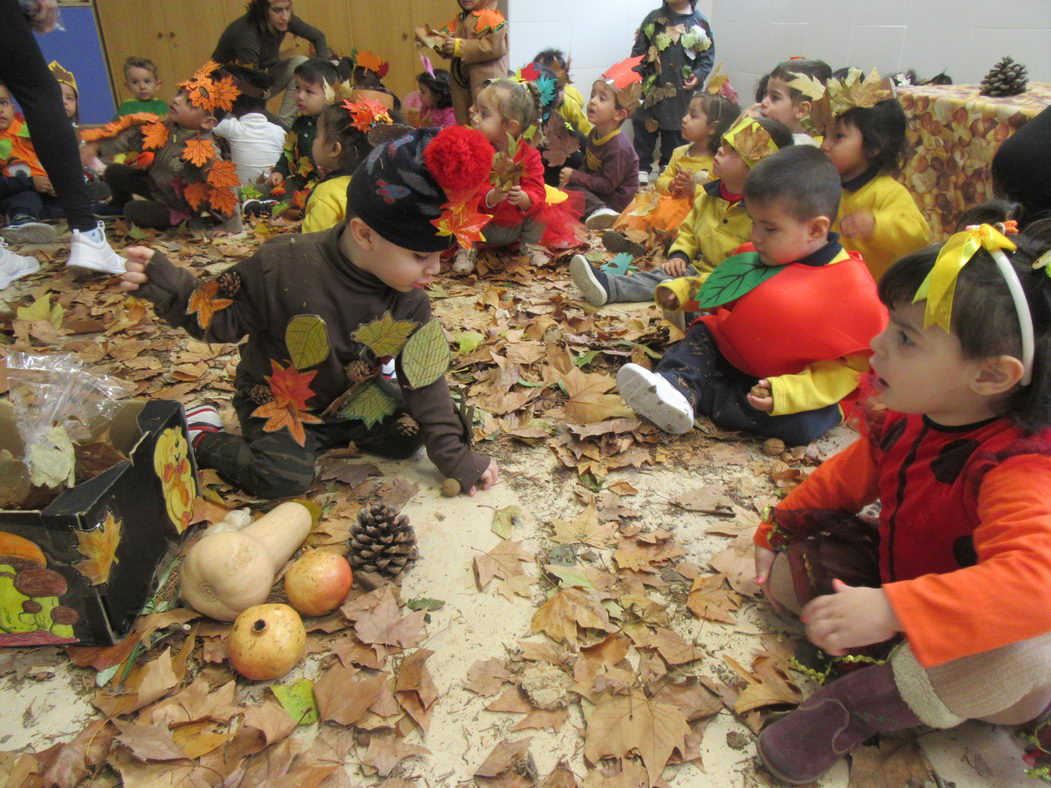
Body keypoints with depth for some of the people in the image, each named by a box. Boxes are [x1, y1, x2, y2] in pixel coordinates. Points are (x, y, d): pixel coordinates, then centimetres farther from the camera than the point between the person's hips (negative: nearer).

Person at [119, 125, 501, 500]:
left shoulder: (409, 303, -16)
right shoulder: (283, 265, -29)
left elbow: (424, 379, -10)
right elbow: (221, 317, -15)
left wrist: (455, 456, -11)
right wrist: (163, 281, -32)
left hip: (348, 399, 5)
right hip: (274, 401, -4)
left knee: (408, 436, -4)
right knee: (283, 478, -23)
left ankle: (329, 432, 21)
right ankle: (202, 438, 5)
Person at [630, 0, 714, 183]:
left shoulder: (699, 23, 2)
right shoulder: (654, 17, 4)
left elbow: (707, 56, 5)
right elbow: (639, 50, 5)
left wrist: (699, 75, -10)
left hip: (680, 92, 0)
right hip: (650, 88, 0)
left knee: (675, 134, 8)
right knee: (644, 129, 6)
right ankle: (642, 168, 19)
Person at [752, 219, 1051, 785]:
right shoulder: (904, 423, -9)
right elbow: (845, 478, 9)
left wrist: (891, 610, -57)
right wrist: (775, 531, 9)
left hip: (974, 631, -6)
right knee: (786, 569, -1)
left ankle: (861, 701, -19)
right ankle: (890, 658, -13)